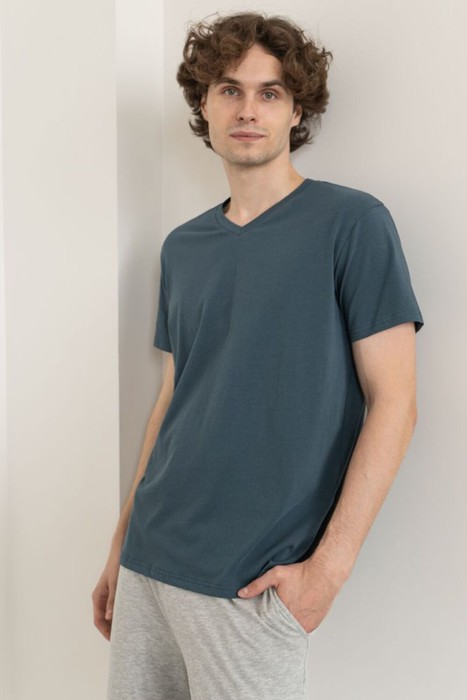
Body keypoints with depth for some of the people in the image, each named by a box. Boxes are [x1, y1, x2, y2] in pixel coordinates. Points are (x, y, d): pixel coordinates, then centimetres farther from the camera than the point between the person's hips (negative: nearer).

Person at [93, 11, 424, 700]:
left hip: (253, 582, -5)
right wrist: (121, 545, 14)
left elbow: (393, 402, -10)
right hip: (151, 562, 5)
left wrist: (328, 566, -15)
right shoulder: (182, 246, 9)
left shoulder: (352, 223, -7)